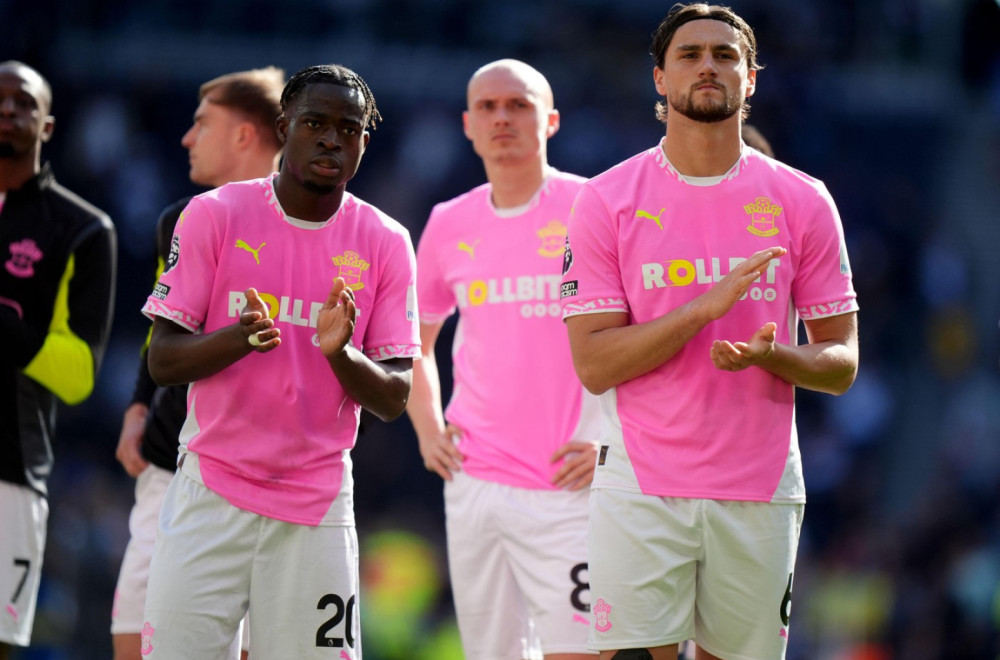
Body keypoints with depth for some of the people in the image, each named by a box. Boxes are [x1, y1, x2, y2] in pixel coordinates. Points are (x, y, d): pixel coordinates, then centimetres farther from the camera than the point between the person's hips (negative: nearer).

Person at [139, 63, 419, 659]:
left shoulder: (386, 244, 3)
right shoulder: (215, 215, 0)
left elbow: (394, 400, 2)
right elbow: (164, 361, -3)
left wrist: (341, 353, -19)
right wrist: (239, 338, -22)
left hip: (319, 503, 1)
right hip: (212, 495, -1)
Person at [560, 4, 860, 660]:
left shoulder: (803, 201, 5)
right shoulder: (608, 199, 1)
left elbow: (841, 364, 7)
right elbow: (594, 365, -6)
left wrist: (768, 355, -16)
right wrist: (706, 306, -18)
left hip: (761, 494, 2)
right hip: (640, 489, -2)